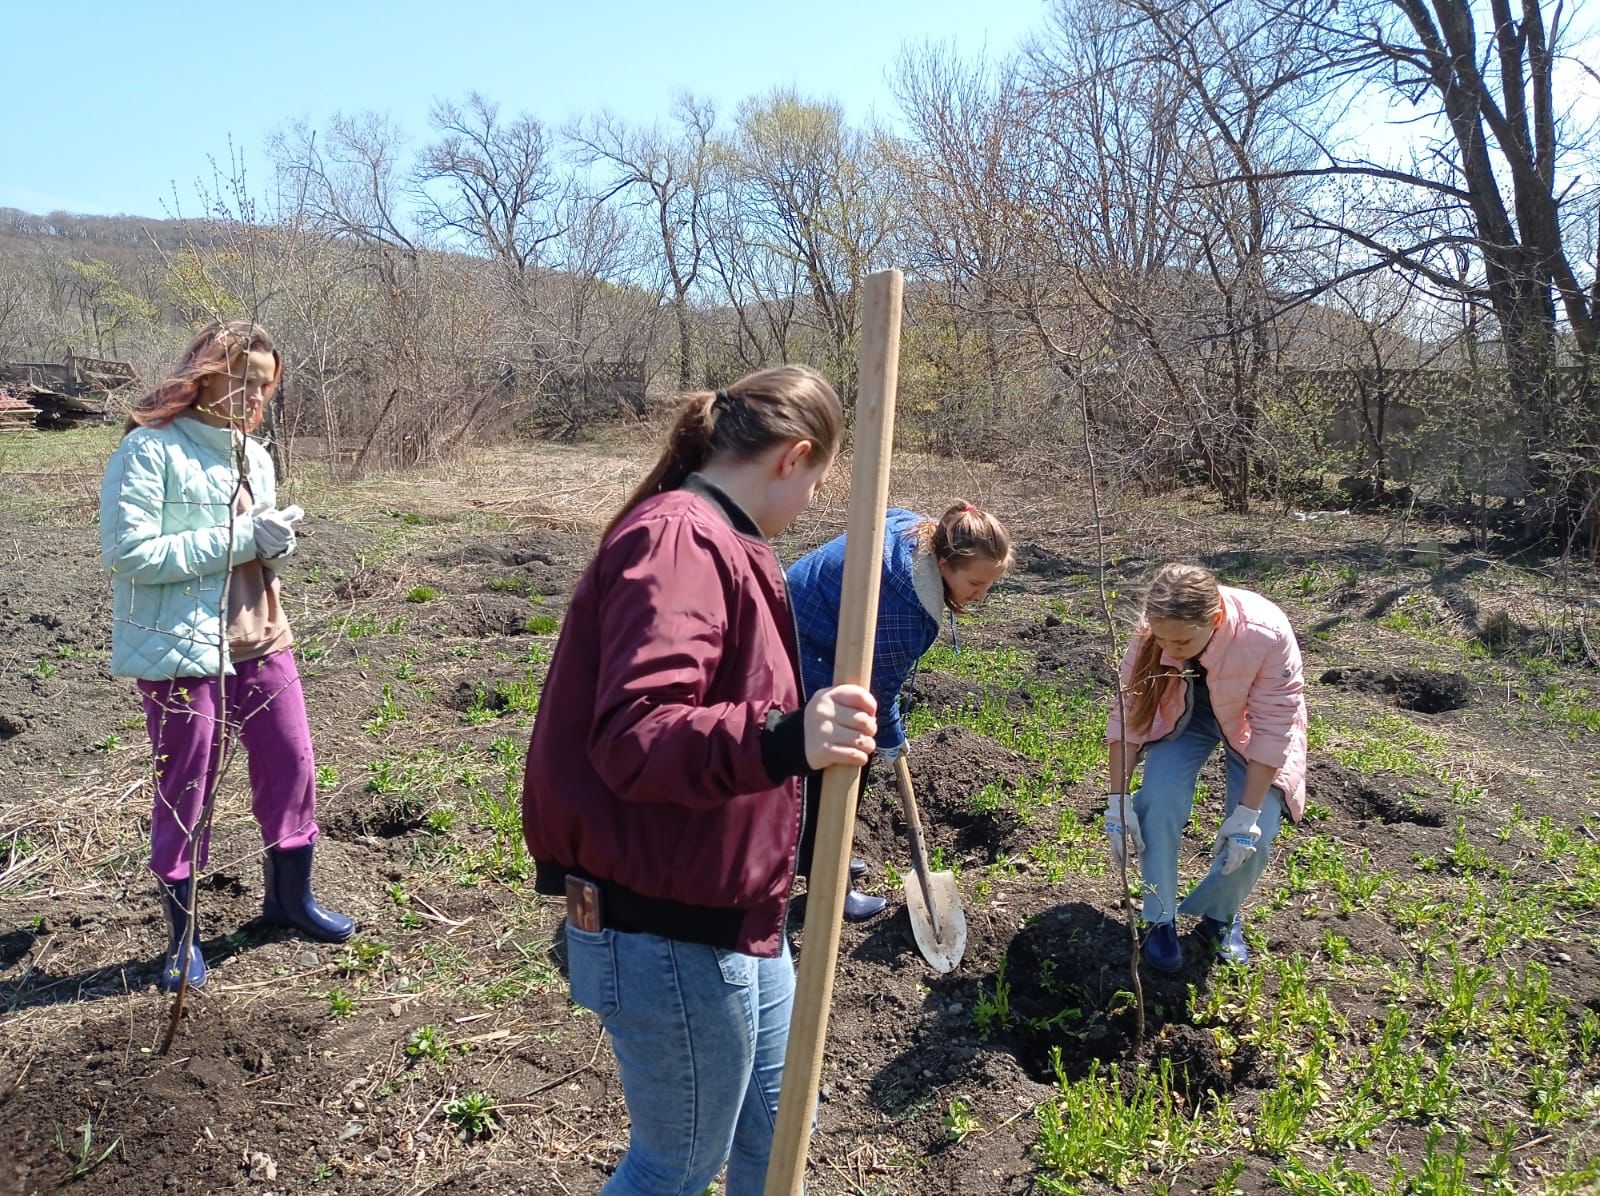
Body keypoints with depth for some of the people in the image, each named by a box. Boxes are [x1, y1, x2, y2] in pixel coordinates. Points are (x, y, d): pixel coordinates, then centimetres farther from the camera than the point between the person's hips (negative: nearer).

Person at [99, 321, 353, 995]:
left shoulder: (255, 456, 9)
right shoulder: (150, 448, -11)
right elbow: (126, 551, -18)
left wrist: (275, 543, -5)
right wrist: (238, 541, -19)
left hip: (261, 641, 6)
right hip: (181, 651, -6)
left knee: (292, 766, 12)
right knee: (186, 791, 6)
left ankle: (290, 898, 34)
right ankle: (181, 935, 25)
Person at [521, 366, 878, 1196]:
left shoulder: (715, 542, 12)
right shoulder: (679, 543, -22)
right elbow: (635, 739, -33)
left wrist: (800, 736, 32)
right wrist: (781, 742, -46)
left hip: (730, 916, 10)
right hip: (670, 933, -10)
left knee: (774, 1129, 24)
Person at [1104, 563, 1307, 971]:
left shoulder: (1267, 634, -39)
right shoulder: (1152, 632, -31)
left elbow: (1272, 730, -29)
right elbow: (1126, 711, -22)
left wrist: (1248, 813, -28)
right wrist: (1117, 799, -23)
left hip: (1249, 720, -1)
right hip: (1182, 712, 1)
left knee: (1253, 836, -15)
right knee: (1158, 806, -21)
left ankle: (1220, 916, 16)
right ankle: (1160, 919, 2)